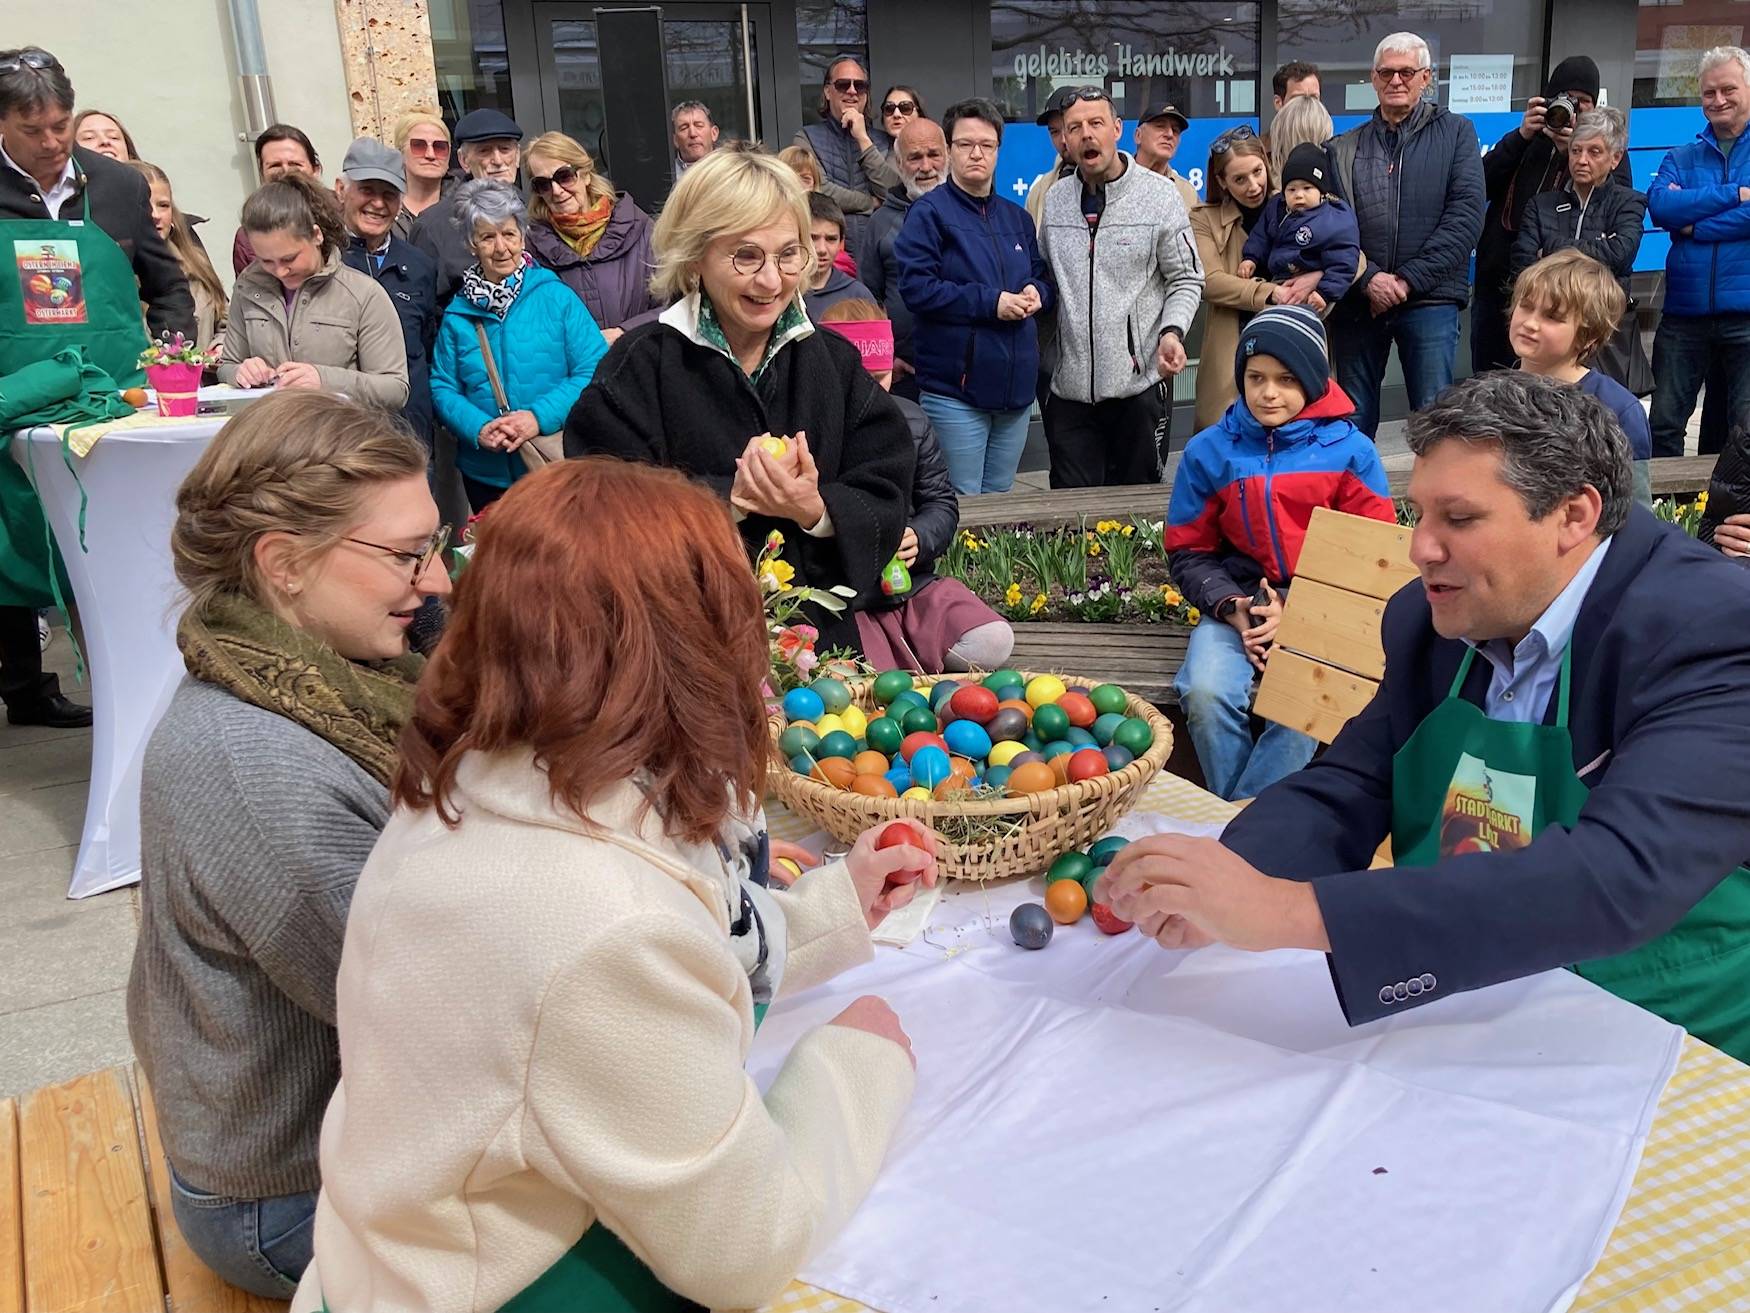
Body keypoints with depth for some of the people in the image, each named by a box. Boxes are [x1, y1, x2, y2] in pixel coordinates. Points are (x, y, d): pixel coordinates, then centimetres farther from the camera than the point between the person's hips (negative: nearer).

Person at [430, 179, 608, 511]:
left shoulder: (556, 297, -3)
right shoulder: (457, 313, 5)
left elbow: (595, 369, -8)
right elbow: (442, 387, 5)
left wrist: (541, 416, -19)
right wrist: (478, 428, -15)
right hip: (486, 474, 3)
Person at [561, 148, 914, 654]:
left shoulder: (835, 361, 2)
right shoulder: (640, 365, -7)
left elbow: (884, 507, -3)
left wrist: (818, 511, -22)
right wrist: (730, 498, -24)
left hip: (819, 634, 3)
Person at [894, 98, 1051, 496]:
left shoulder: (1017, 217, 16)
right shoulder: (929, 212, -4)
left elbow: (1044, 277, 24)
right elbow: (916, 287, -15)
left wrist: (1037, 293, -1)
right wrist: (990, 302, -19)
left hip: (1016, 387, 6)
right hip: (955, 390, -6)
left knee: (1000, 498, 15)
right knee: (961, 504, -3)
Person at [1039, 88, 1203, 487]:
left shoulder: (1159, 194, -2)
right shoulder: (1054, 199, 8)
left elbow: (1186, 280, 2)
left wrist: (1172, 332, -14)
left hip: (1139, 382, -2)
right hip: (1070, 386, 3)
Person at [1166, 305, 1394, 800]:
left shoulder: (1349, 450, 2)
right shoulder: (1208, 451, 5)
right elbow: (1189, 552, 9)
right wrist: (1232, 609, -9)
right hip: (1236, 606, 2)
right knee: (1206, 693, -28)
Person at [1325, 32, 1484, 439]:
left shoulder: (1455, 132, 8)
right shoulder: (1345, 148, 13)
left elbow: (1465, 214, -3)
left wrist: (1410, 280, -11)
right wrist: (1367, 278, -12)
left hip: (1430, 300, -2)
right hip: (1358, 300, 2)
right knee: (1353, 419, 7)